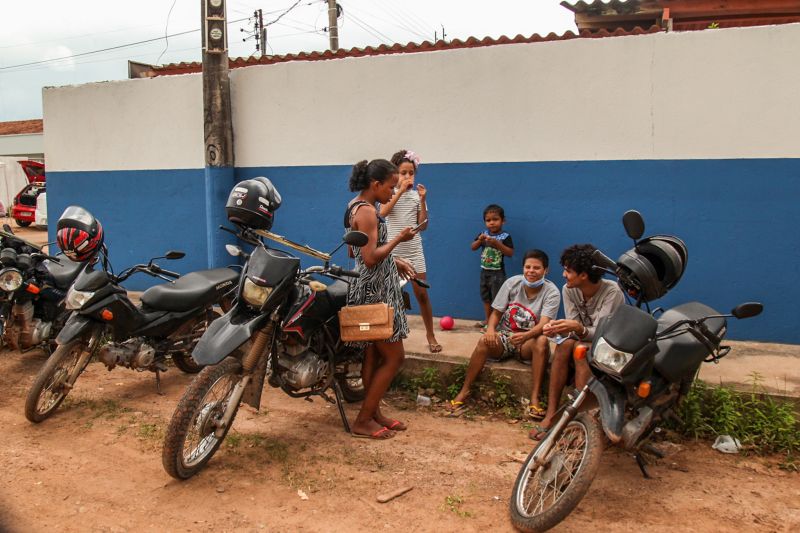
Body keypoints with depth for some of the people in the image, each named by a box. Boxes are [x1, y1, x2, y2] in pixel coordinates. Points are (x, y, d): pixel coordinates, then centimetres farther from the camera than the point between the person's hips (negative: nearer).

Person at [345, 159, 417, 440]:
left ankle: (374, 413, 25)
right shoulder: (367, 211, -18)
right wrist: (399, 239, -14)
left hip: (371, 290, 10)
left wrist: (394, 261, 13)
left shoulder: (356, 206, 13)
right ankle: (362, 421, 4)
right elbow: (370, 258, -24)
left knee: (373, 356, 15)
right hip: (376, 292, -10)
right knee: (394, 357, -3)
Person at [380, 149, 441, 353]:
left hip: (414, 250, 1)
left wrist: (422, 200, -10)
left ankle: (430, 334, 12)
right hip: (392, 250, -1)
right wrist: (400, 191, -21)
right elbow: (383, 212, -21)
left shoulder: (417, 195, 2)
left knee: (422, 294, 0)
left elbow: (423, 226, -1)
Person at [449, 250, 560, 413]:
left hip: (528, 342, -2)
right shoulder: (512, 283, -5)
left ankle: (535, 398, -34)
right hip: (504, 337, 2)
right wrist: (490, 329, -24)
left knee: (542, 341, -35)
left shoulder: (551, 292, -13)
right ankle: (464, 391, -20)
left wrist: (525, 336, -48)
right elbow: (496, 313, -1)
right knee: (485, 341, -30)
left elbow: (544, 324, -27)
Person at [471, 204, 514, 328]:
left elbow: (510, 253, -19)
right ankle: (488, 320, 30)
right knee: (486, 297, 17)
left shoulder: (505, 236, -12)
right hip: (484, 271, 6)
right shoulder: (484, 234, 1)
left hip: (497, 273, -6)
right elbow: (473, 248, 4)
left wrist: (496, 243, -27)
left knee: (497, 299, -1)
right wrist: (479, 240, -16)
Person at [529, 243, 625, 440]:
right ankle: (551, 414, -31)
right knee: (565, 345, -28)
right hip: (585, 340, 4)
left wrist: (579, 329, -48)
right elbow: (574, 328, -10)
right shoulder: (569, 290, -6)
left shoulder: (612, 292, -22)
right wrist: (558, 328, -33)